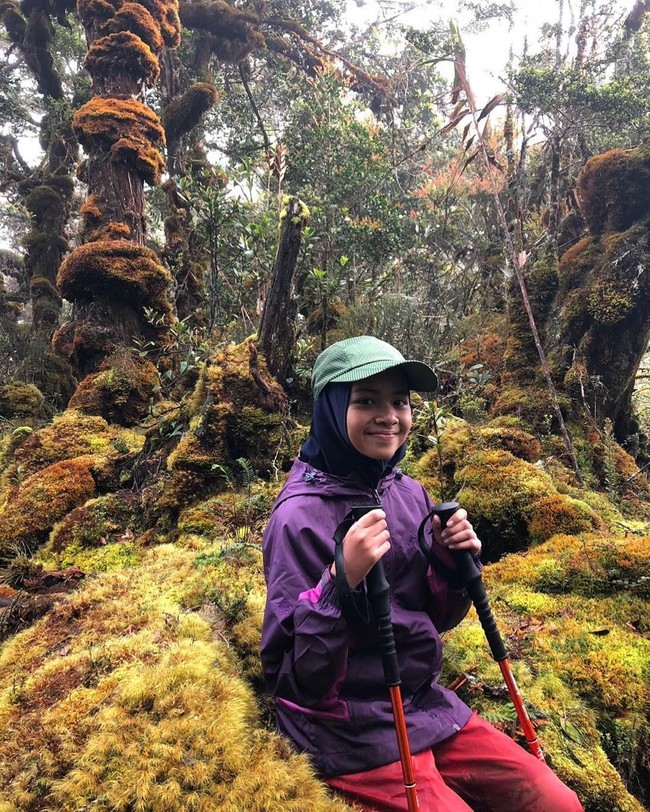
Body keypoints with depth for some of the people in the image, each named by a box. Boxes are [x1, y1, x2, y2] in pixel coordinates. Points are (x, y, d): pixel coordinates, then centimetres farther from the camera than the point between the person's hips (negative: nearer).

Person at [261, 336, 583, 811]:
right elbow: (294, 679, -20)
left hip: (427, 704, 6)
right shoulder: (300, 517, -22)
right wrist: (341, 581, -35)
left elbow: (436, 618, 8)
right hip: (350, 731, -5)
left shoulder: (410, 494, -3)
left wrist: (453, 561, -12)